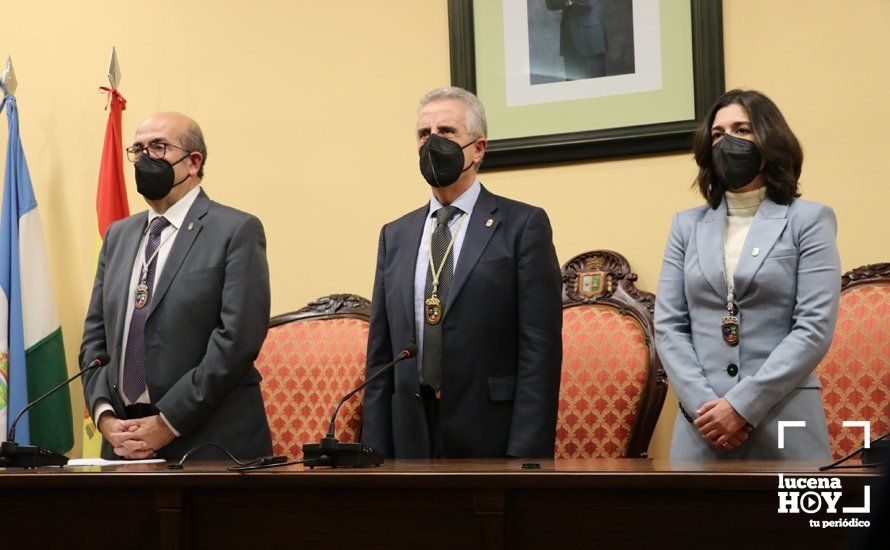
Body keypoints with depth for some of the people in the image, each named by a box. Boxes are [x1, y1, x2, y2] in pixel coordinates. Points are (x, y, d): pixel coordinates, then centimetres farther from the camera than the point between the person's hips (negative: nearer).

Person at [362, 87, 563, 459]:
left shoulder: (523, 225, -2)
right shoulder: (394, 236, 12)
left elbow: (540, 349, -8)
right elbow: (380, 355, 11)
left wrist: (525, 456, -15)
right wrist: (375, 455, 3)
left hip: (491, 440, -4)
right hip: (412, 442, 4)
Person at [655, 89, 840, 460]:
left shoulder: (809, 220, 3)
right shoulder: (687, 225, 13)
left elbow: (815, 327, -6)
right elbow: (668, 325, 6)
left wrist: (743, 404, -13)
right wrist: (703, 403, -9)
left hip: (784, 424, -2)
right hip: (702, 422, 3)